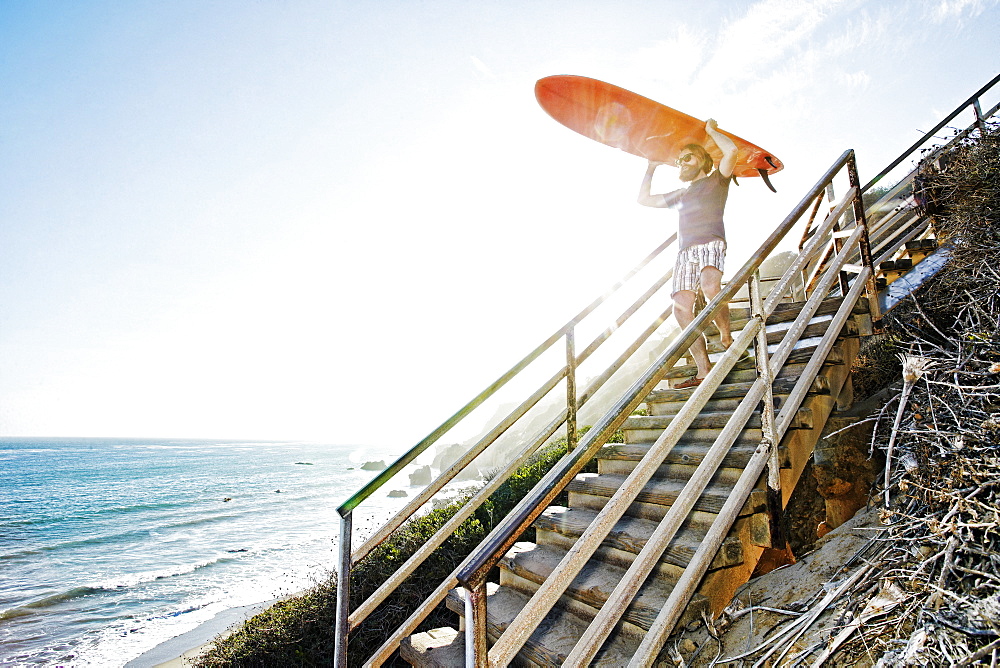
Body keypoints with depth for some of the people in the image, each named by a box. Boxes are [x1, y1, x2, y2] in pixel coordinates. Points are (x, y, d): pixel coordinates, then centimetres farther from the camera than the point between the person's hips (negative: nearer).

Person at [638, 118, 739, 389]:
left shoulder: (716, 180, 17)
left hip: (711, 244, -5)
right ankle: (703, 371, -11)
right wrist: (651, 168, 37)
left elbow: (731, 150, -1)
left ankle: (727, 338, -13)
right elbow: (644, 199, 37)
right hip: (685, 251, 5)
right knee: (682, 308, -12)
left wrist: (711, 129, 14)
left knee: (710, 286, -34)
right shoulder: (681, 194, 33)